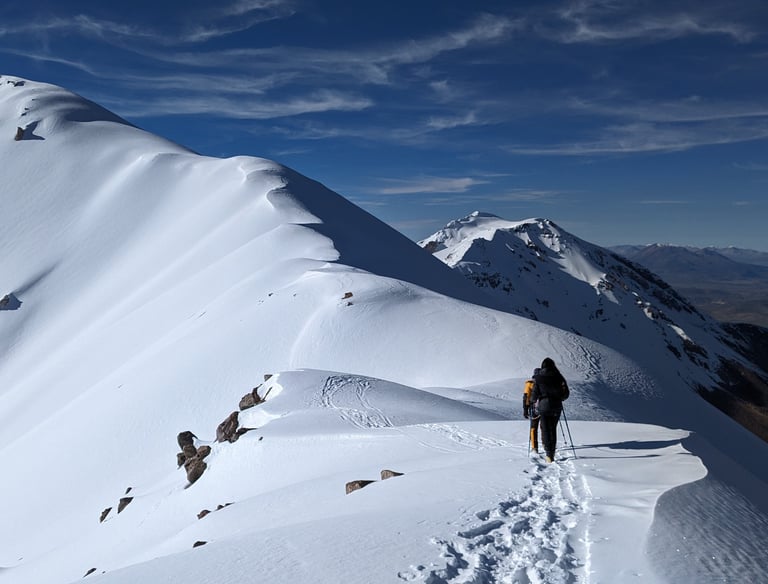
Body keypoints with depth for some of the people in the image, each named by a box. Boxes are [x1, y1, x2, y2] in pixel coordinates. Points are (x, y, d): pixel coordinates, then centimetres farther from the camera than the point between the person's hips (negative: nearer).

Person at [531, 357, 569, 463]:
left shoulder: (538, 378, -6)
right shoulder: (558, 377, 0)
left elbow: (535, 394, -8)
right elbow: (566, 393, 3)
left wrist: (533, 401, 13)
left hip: (543, 407, -2)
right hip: (556, 407, 2)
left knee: (545, 430, 4)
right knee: (553, 429, 17)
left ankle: (549, 454, -3)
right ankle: (552, 451, 24)